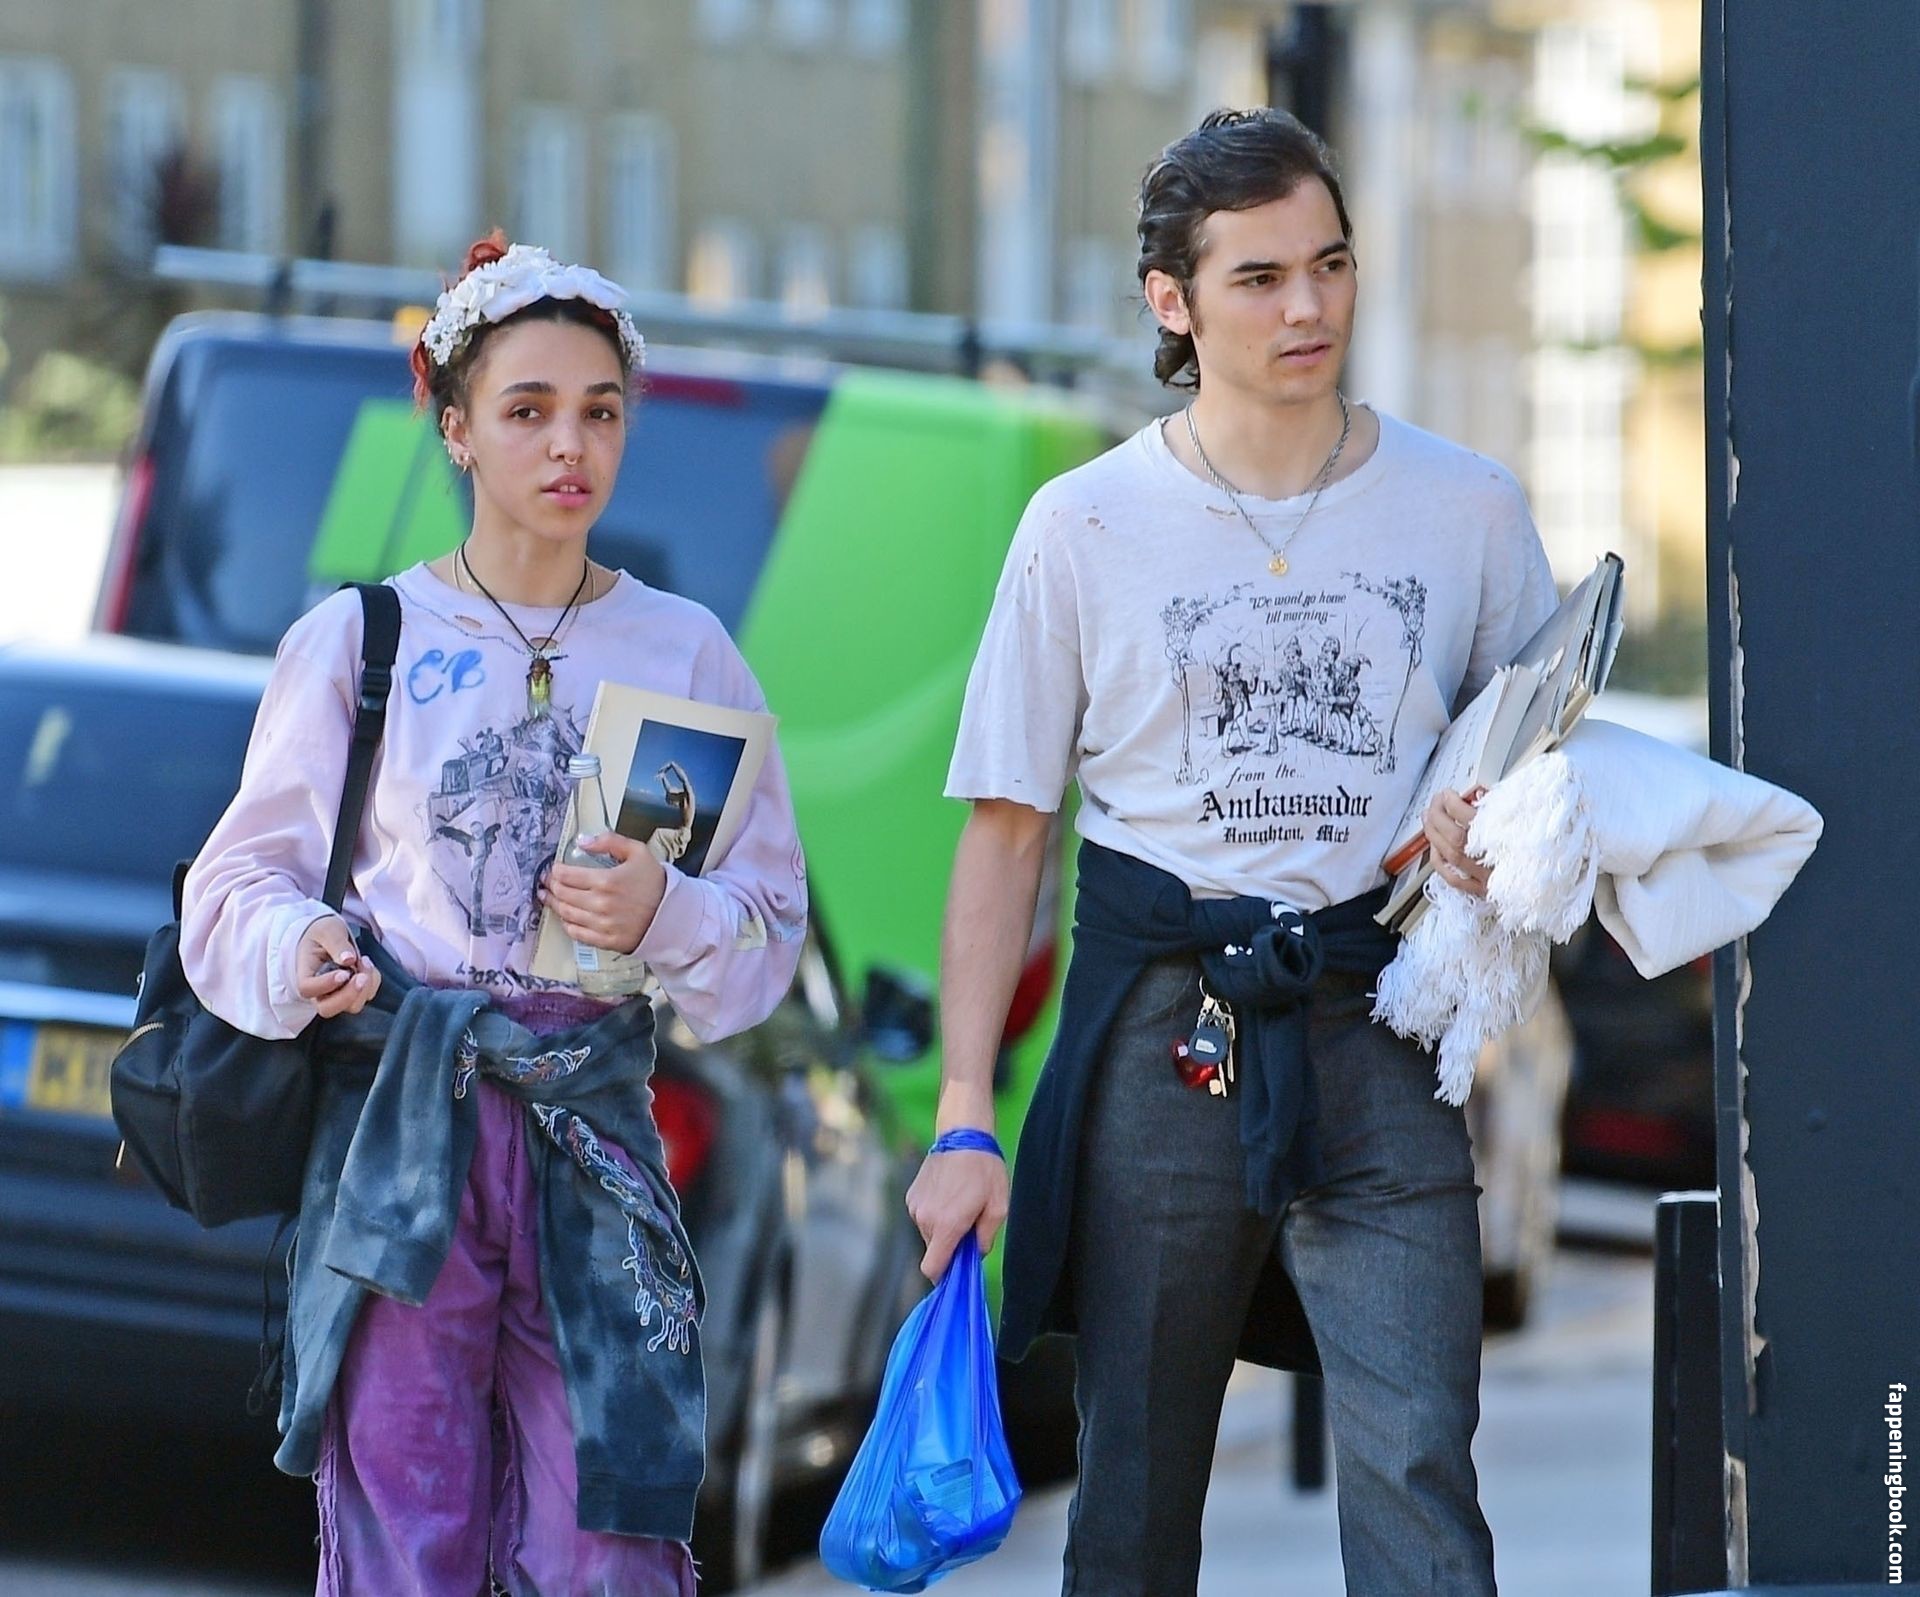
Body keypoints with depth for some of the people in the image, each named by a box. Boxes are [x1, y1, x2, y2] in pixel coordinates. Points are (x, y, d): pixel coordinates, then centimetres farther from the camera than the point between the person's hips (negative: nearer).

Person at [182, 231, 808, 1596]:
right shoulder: (358, 641, 4)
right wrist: (300, 950, -15)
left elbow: (771, 918, 8)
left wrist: (665, 916, -12)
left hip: (594, 1127, 1)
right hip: (395, 1126, -1)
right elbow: (243, 884, 6)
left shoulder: (685, 650, 9)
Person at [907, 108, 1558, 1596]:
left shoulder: (1466, 509, 6)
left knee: (1414, 1476, -14)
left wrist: (1495, 835, -9)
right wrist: (964, 1123, 0)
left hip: (1379, 1030, 0)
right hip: (1157, 1027, 0)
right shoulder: (1087, 525, 4)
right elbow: (1005, 831, 6)